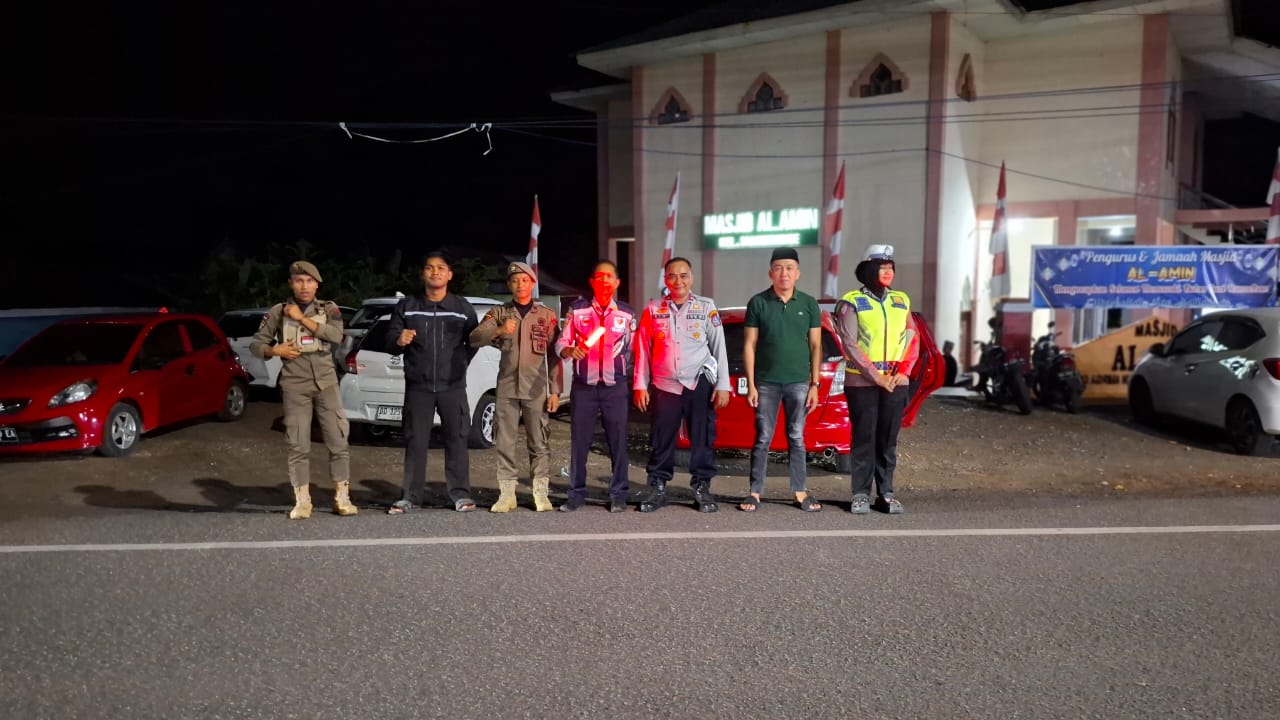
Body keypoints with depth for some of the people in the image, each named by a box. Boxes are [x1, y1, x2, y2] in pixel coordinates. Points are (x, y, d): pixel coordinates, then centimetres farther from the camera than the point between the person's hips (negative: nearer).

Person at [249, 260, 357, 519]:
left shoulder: (329, 309, 5)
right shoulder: (278, 312, 5)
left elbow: (336, 335, -14)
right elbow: (256, 344, 10)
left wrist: (302, 318, -14)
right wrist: (274, 350, -11)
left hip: (326, 382, 0)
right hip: (295, 385, 0)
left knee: (338, 441, -1)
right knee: (298, 445, 0)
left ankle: (342, 498, 8)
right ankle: (302, 501, 7)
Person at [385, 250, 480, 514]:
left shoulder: (463, 307, 5)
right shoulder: (406, 306, 5)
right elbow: (390, 343, 3)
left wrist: (460, 364, 5)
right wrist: (399, 341, -18)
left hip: (453, 386, 0)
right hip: (418, 386, 0)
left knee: (456, 440, 1)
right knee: (415, 441, 2)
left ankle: (460, 494, 9)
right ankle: (411, 496, 11)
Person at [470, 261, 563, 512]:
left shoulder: (547, 315, 6)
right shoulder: (498, 313, 8)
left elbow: (554, 356, 5)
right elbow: (474, 339, -6)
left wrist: (555, 390, -1)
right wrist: (497, 331, -26)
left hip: (536, 389, -1)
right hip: (507, 388, 1)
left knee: (539, 442, 2)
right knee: (504, 442, 2)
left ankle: (541, 493, 8)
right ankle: (506, 494, 8)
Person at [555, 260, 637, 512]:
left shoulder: (627, 313, 7)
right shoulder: (577, 310, 4)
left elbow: (633, 350, 11)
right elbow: (561, 343, 3)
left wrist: (635, 383, 9)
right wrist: (570, 351, -18)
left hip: (615, 386, 0)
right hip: (583, 385, 0)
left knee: (618, 442, 1)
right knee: (579, 441, 2)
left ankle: (618, 495, 10)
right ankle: (576, 494, 13)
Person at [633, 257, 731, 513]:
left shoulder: (706, 307, 2)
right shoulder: (652, 309, 4)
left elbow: (719, 348, 2)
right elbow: (643, 349, 6)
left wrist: (723, 385, -3)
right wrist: (641, 385, 2)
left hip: (700, 384, -1)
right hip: (665, 386, 1)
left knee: (702, 439, 3)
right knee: (661, 441, 5)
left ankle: (702, 488, 15)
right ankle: (658, 489, 16)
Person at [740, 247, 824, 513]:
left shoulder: (809, 304, 5)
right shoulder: (758, 303, 0)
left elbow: (816, 346, 7)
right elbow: (749, 345, 0)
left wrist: (815, 384, 2)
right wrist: (751, 385, -4)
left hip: (798, 382, 1)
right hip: (766, 383, -1)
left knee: (797, 438, 8)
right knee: (763, 439, 3)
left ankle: (800, 491, 14)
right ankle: (755, 492, 9)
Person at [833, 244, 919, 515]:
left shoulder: (901, 300, 12)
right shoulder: (852, 302, -2)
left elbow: (912, 339, 10)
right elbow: (850, 345, -8)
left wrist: (903, 372, -5)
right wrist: (877, 376, -13)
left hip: (896, 381, 4)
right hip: (862, 381, -4)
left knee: (889, 440, 6)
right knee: (864, 439, -1)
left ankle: (886, 493, 12)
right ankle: (861, 494, 5)